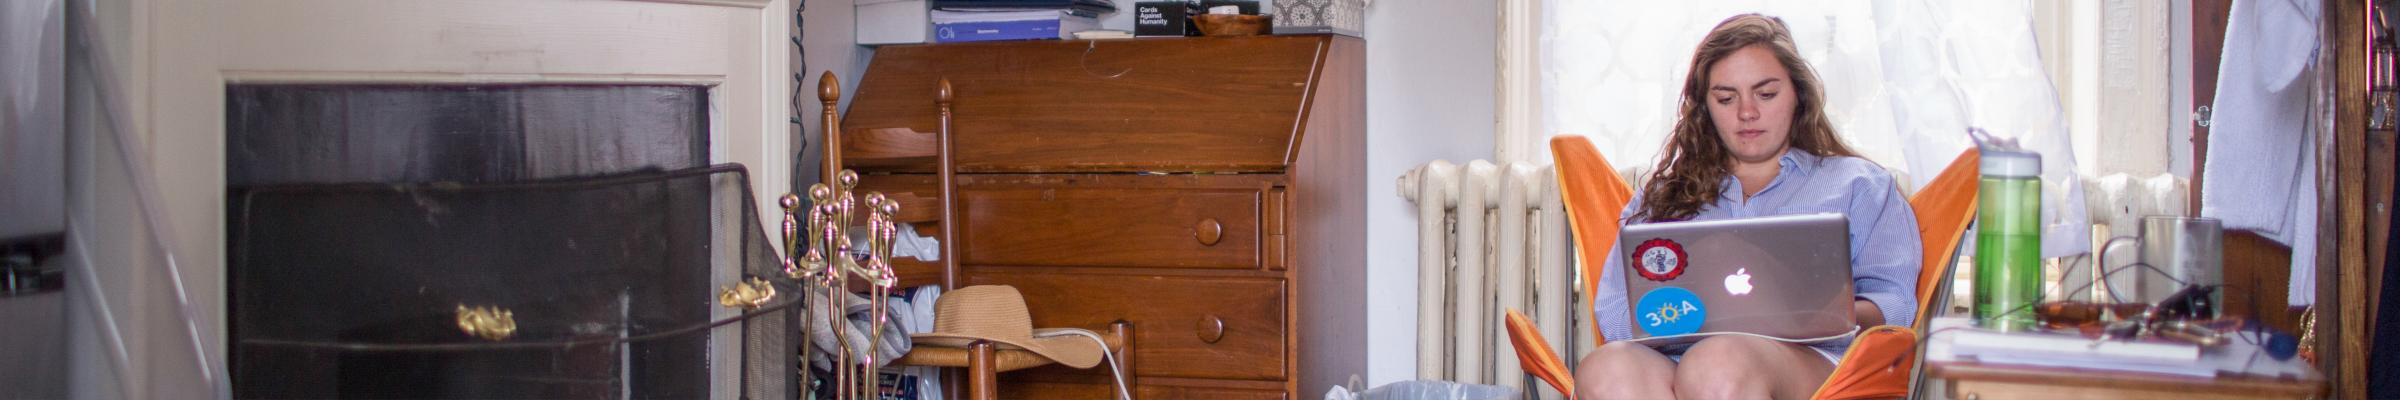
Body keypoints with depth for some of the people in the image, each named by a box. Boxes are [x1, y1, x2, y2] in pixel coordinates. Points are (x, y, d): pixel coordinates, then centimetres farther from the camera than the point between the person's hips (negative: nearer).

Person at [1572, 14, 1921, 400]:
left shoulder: (1858, 184, 26)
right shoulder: (1660, 195, 31)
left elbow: (1894, 305, 12)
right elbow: (1613, 312, 18)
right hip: (1669, 359, 2)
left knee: (1720, 364, -41)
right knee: (1606, 369, -38)